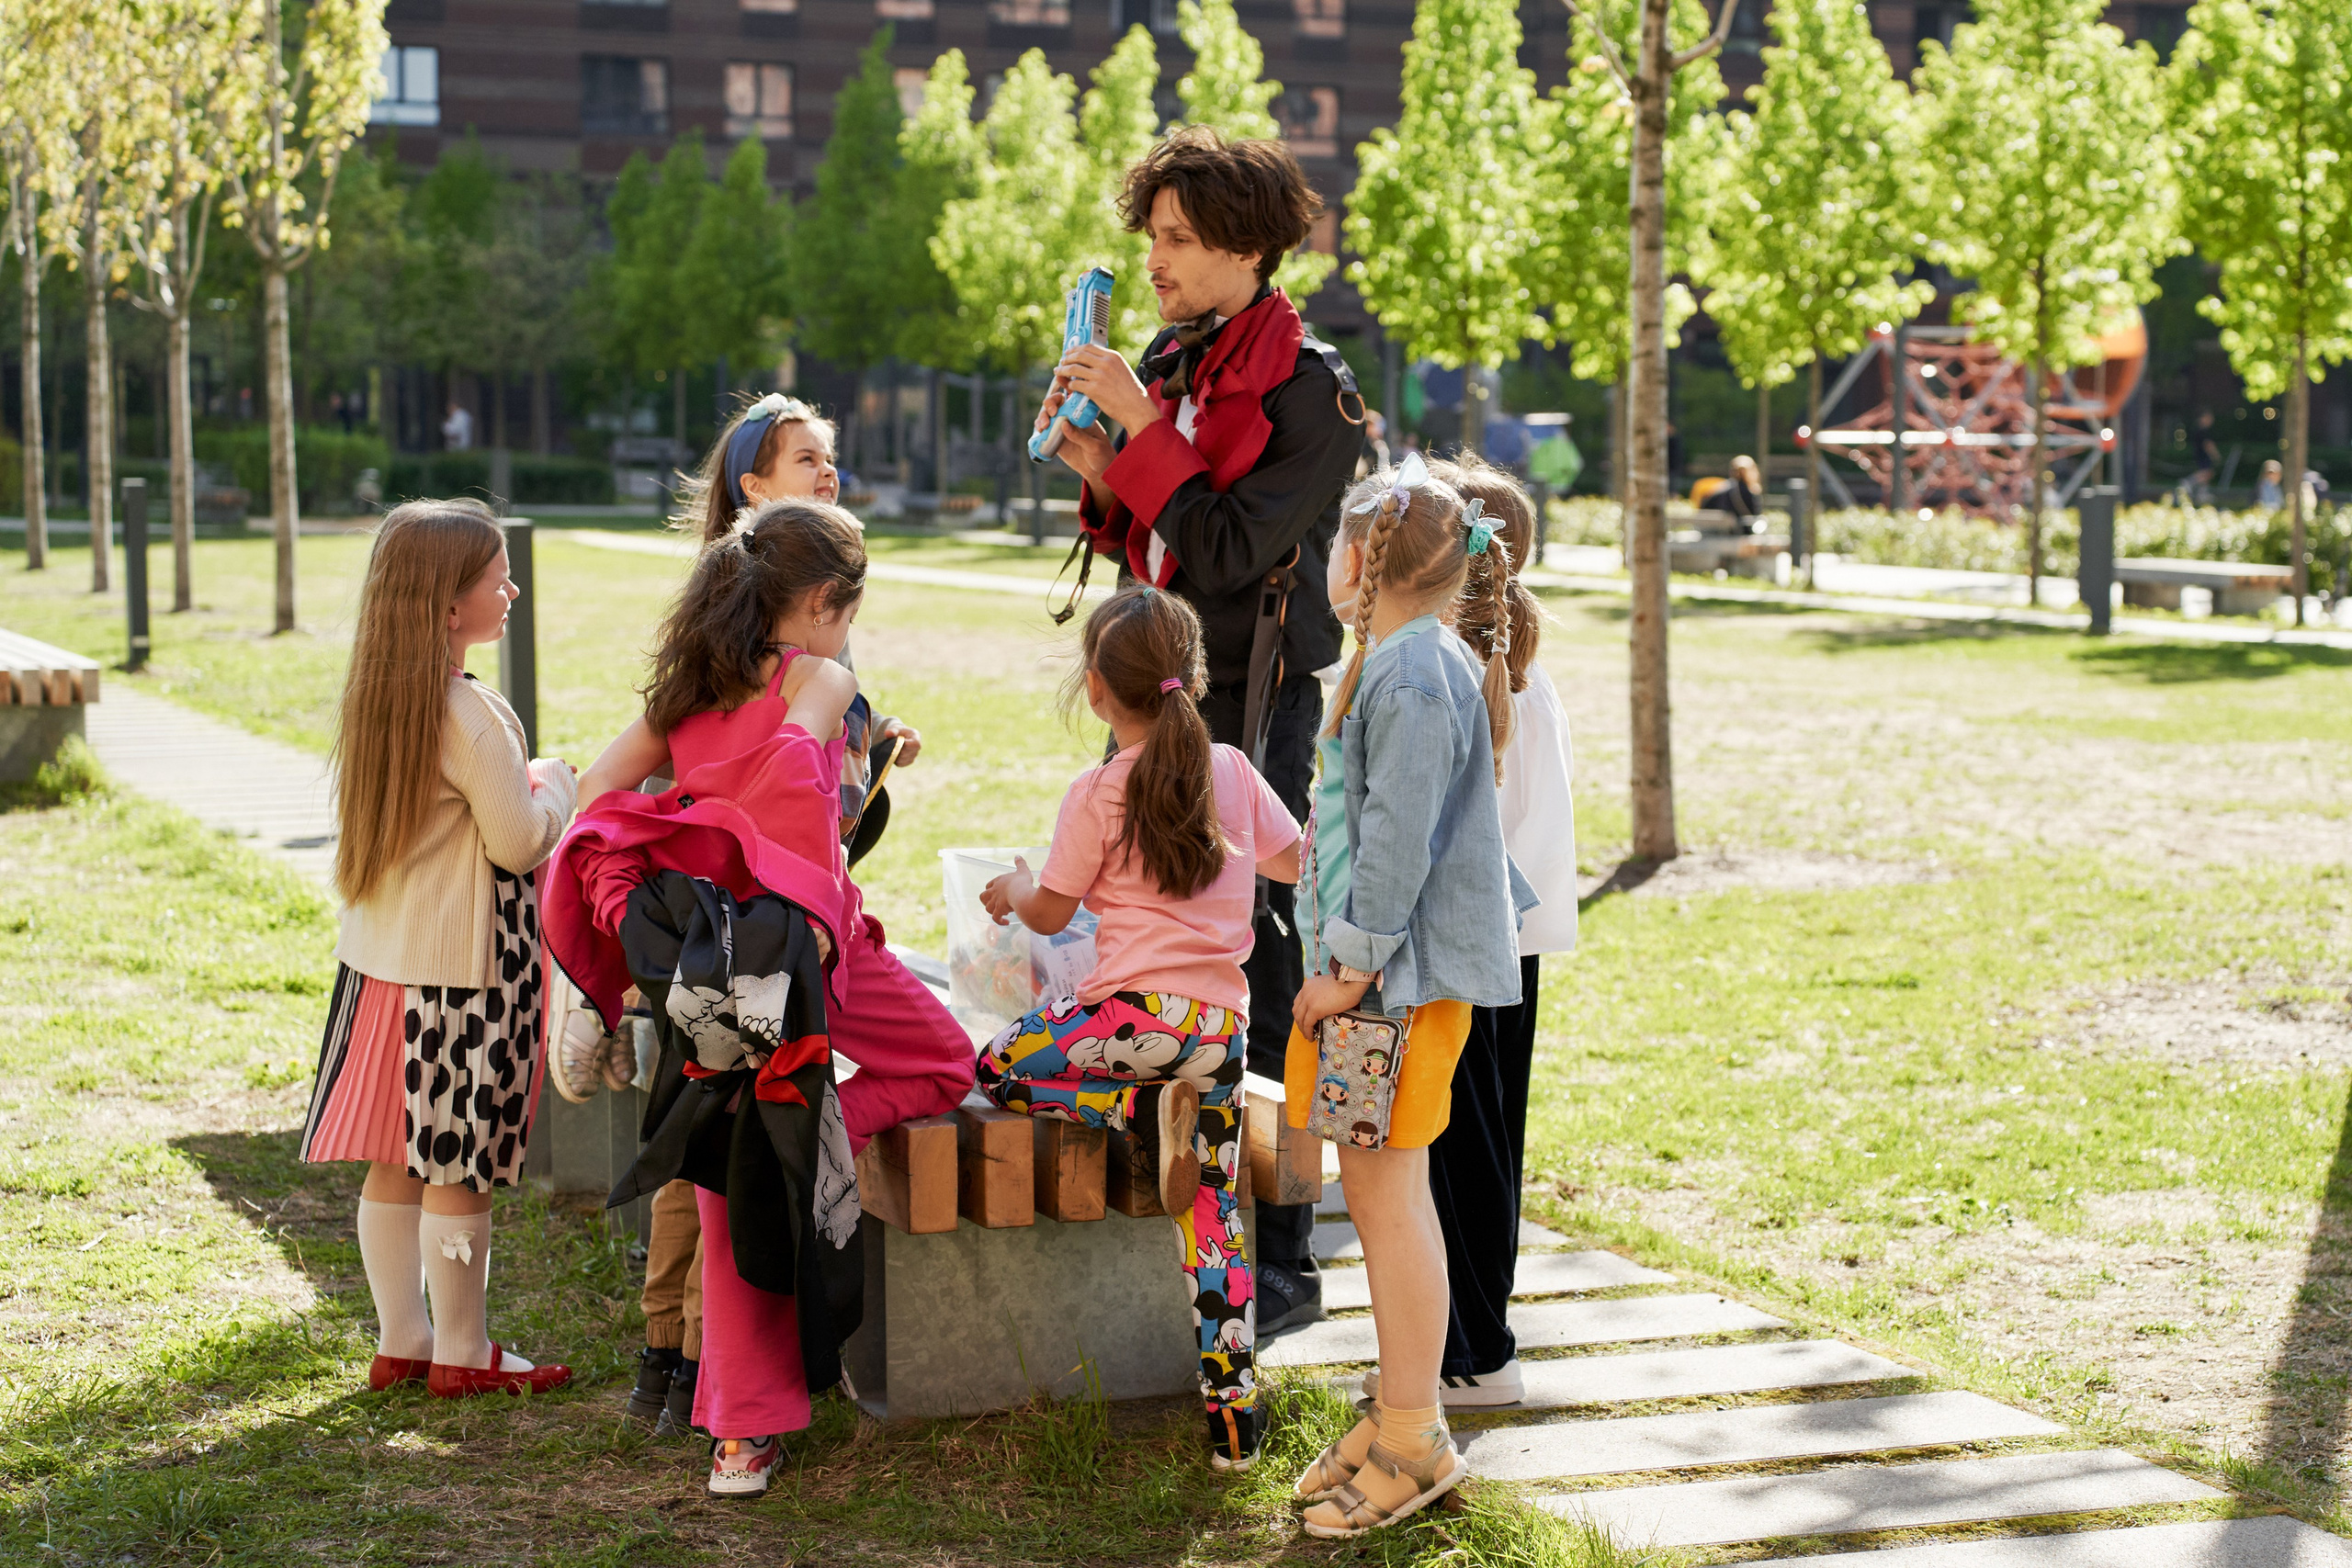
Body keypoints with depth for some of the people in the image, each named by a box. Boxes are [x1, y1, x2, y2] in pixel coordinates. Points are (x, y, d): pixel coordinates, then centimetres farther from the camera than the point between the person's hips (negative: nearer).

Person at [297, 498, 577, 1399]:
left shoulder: (379, 697, 6)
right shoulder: (468, 715, -19)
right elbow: (520, 842, -15)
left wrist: (519, 782, 16)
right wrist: (552, 783, 3)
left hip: (381, 953, 8)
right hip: (461, 968, -8)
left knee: (394, 1162, 13)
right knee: (458, 1170, 2)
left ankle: (401, 1342, 22)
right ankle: (460, 1355, 11)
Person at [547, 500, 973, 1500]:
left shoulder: (686, 689, 13)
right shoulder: (820, 679, -4)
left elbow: (596, 792, 8)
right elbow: (790, 766, -23)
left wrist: (641, 913, 4)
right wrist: (813, 903, -11)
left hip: (703, 957, 6)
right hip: (797, 945, -6)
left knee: (735, 1190, 11)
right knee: (946, 1063, 18)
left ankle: (745, 1426, 13)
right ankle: (816, 1135, -11)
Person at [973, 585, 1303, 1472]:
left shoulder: (1098, 793, -5)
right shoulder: (1232, 771, 8)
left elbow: (1050, 915, 3)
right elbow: (1297, 861, 21)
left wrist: (1013, 890, 25)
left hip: (1143, 1012, -5)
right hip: (1225, 1020, 5)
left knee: (996, 1068, 16)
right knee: (1213, 1215, 9)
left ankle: (1144, 1111, -2)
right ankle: (1234, 1419, 4)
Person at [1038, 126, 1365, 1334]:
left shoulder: (1310, 391, -11)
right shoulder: (1173, 363, 12)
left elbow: (1224, 552, -19)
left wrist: (1142, 427, -17)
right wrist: (1100, 473, 0)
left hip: (1251, 711, -8)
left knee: (1253, 986, -4)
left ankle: (1280, 1263, 4)